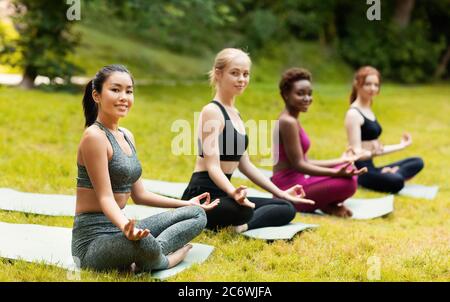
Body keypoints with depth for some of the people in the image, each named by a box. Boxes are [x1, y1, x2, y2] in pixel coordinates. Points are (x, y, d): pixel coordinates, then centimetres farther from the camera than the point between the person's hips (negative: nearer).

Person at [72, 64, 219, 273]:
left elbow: (139, 195, 18)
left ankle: (145, 259, -13)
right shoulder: (94, 136, -14)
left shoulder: (126, 136, 13)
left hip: (118, 226, 10)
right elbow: (105, 197, -20)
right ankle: (164, 260, -7)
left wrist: (187, 203, 24)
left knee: (197, 214, 8)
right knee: (142, 241, -42)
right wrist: (127, 228, -39)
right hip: (93, 238, -10)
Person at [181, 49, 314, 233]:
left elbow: (245, 164, 20)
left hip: (221, 193, 10)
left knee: (287, 208, 5)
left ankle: (240, 227, -13)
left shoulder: (234, 113, 17)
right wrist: (233, 192, -41)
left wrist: (280, 193, 19)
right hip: (203, 195, -10)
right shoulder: (212, 112, -11)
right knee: (243, 211, -41)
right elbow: (212, 166, -21)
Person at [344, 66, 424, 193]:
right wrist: (373, 153, -40)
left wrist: (401, 146, 32)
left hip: (371, 168, 10)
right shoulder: (353, 114, -13)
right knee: (396, 182, -36)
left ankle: (389, 174, -10)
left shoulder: (368, 111, 16)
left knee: (417, 162, 10)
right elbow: (357, 152, -19)